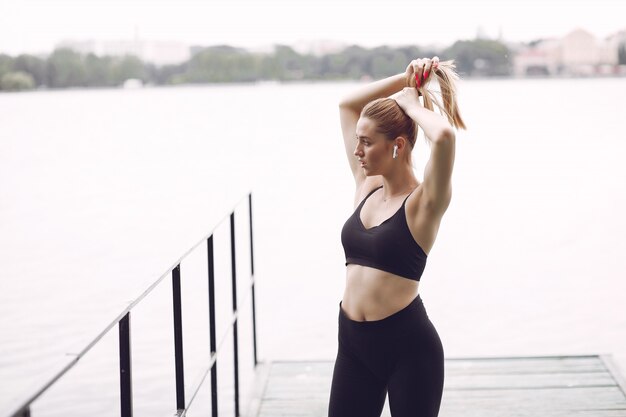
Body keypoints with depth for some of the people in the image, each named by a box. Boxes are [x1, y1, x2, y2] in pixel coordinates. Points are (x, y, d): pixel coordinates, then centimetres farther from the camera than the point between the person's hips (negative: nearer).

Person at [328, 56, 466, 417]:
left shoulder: (423, 202, -10)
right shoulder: (367, 187, 8)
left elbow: (445, 136, -31)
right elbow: (348, 104, 16)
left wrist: (410, 103, -13)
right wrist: (404, 80, 6)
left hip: (408, 346, -6)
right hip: (354, 345, 6)